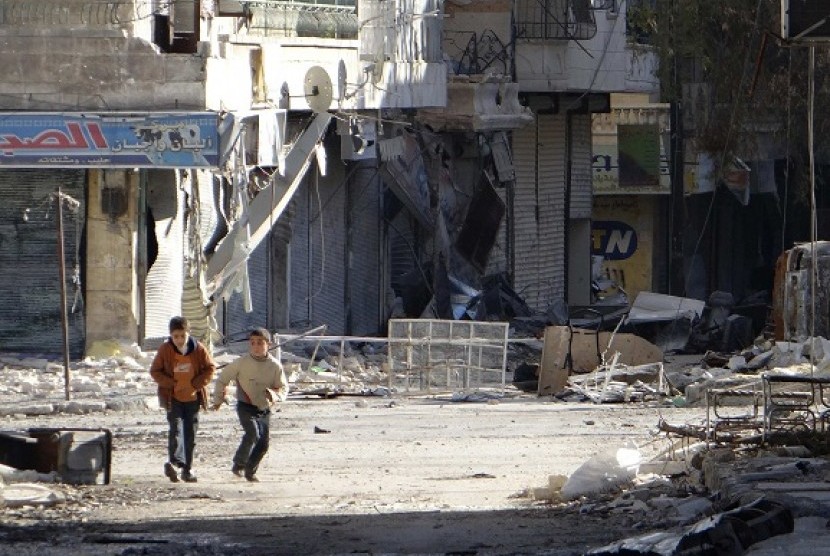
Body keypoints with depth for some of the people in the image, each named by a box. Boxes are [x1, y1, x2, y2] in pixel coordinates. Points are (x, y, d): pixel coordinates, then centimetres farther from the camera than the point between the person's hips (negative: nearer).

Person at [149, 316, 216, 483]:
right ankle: (174, 461, -34)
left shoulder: (199, 349, -5)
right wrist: (170, 383, -14)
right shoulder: (165, 350, -6)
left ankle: (187, 469, 13)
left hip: (193, 398, 2)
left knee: (191, 433, 5)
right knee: (176, 427, -21)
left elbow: (210, 368, 4)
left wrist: (196, 384, -9)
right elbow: (155, 371, 0)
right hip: (173, 398, -2)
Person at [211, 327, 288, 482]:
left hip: (264, 409, 3)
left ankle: (250, 470, 21)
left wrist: (274, 395, -21)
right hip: (246, 407, -3)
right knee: (253, 434, -24)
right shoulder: (241, 363, -8)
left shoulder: (275, 365, -3)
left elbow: (283, 388, 2)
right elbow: (222, 379, 4)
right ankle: (239, 464, -8)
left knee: (264, 442, 1)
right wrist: (218, 399, 12)